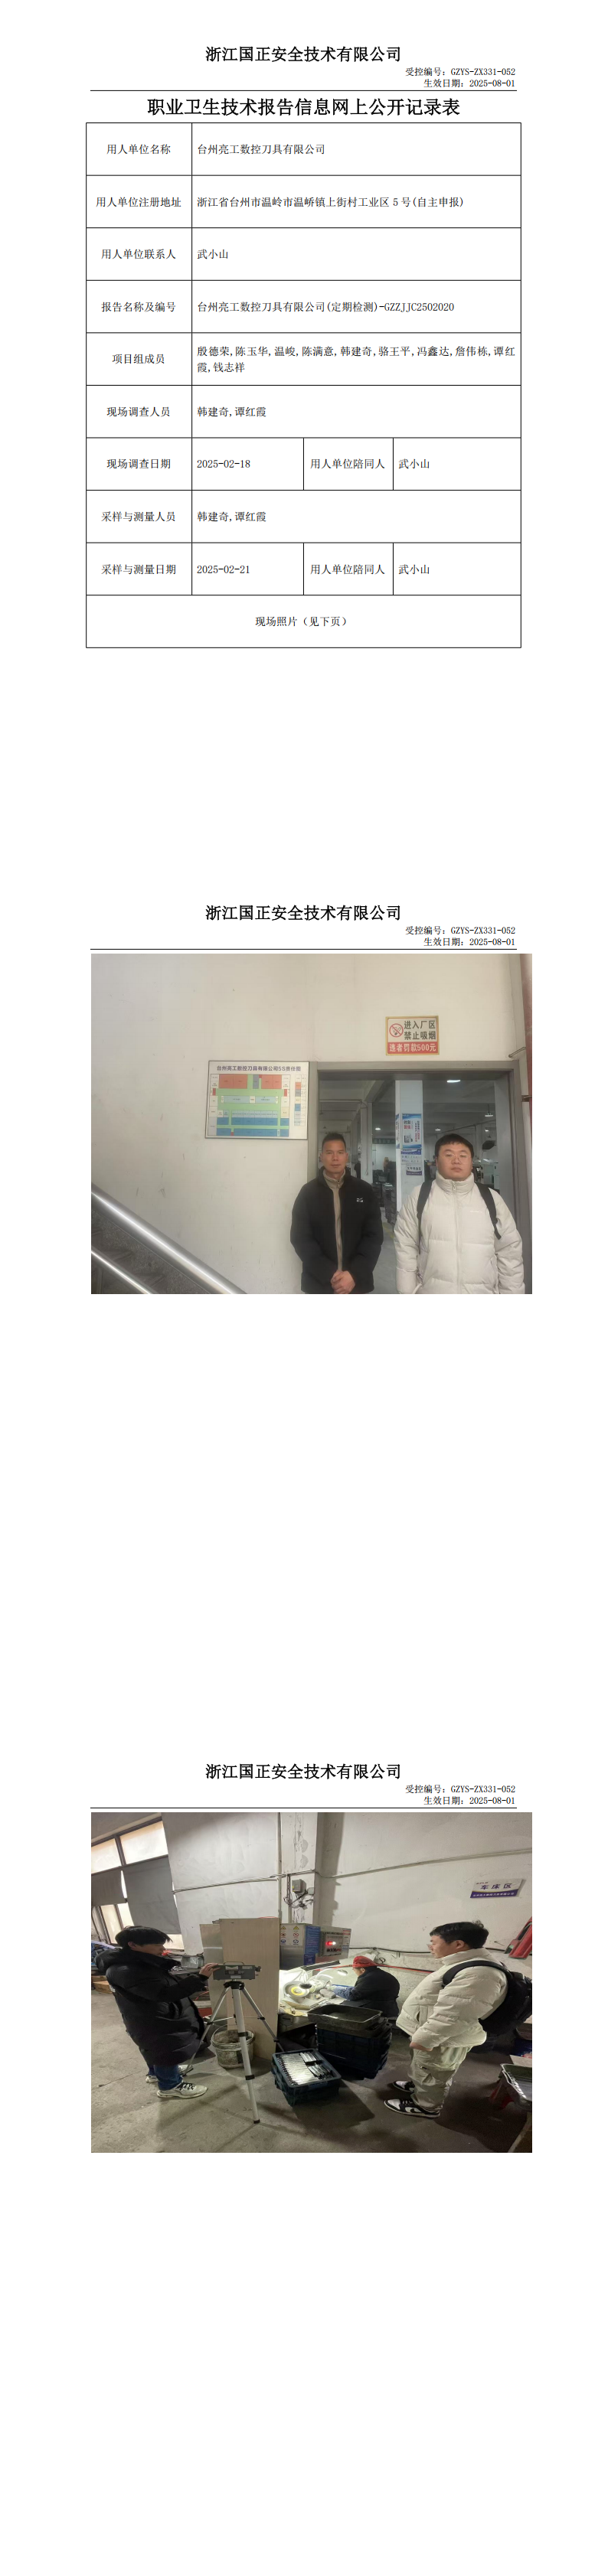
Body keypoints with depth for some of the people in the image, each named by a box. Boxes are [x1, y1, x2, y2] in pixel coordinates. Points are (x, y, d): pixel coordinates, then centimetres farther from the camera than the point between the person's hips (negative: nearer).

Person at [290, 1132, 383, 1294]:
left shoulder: (364, 1191, 4)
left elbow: (374, 1236, 0)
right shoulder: (308, 1192, 2)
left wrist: (354, 1274, -14)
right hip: (319, 1286, -1)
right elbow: (300, 1238, -3)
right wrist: (329, 1274, -15)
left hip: (357, 1284, 1)